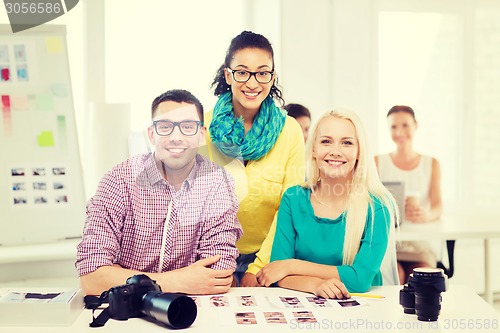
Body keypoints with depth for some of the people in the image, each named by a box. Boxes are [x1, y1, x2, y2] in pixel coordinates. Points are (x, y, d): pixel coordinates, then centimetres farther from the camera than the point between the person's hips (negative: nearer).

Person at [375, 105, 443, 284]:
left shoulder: (431, 164, 12)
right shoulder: (377, 162, 9)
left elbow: (437, 205, 0)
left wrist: (427, 215, -25)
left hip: (418, 244, 1)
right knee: (396, 276, -29)